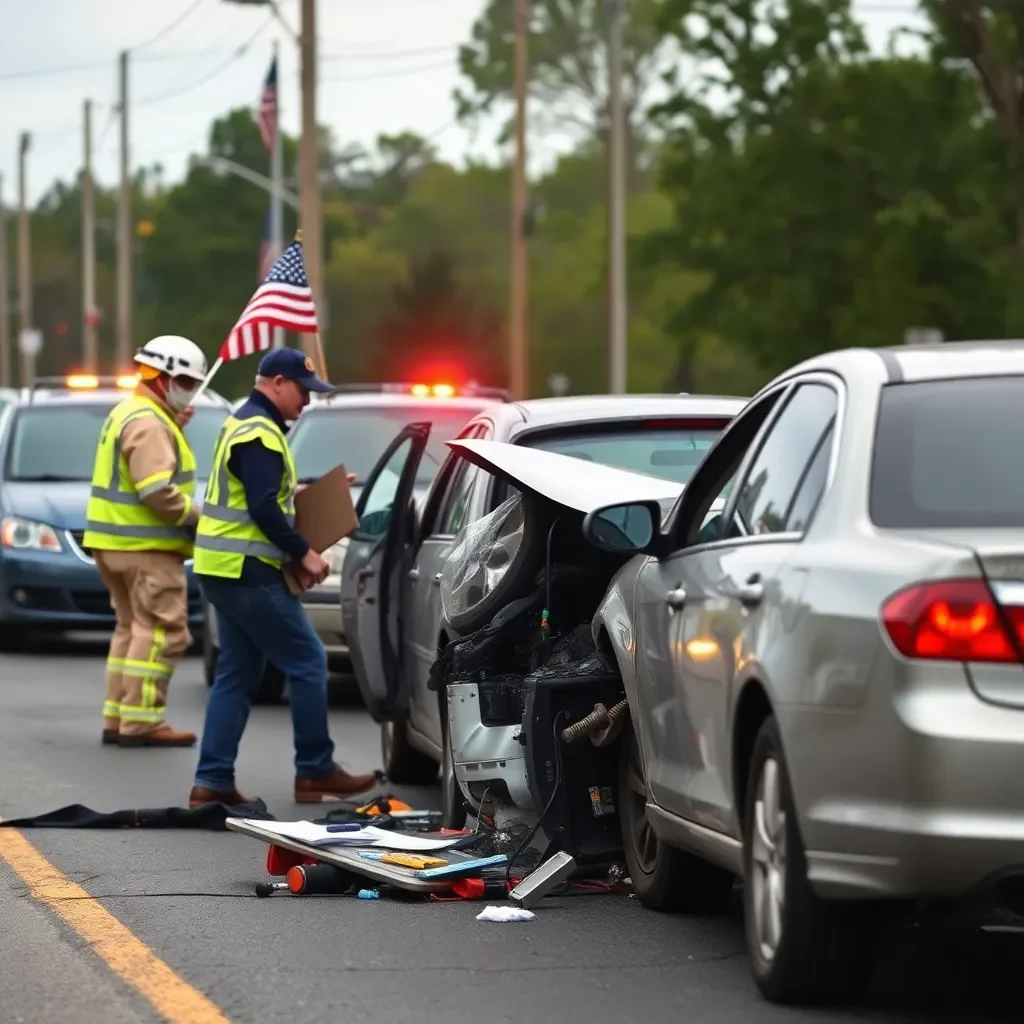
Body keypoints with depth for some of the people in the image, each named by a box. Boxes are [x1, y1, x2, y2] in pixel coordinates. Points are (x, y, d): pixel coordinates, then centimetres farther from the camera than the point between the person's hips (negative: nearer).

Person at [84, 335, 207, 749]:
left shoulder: (129, 413, 18)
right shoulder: (149, 424, -16)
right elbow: (157, 492, -24)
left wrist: (175, 427, 12)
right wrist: (196, 516, -13)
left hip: (117, 543, 11)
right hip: (146, 547, -11)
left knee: (133, 627, 16)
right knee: (161, 632, -9)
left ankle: (118, 716, 18)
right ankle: (141, 721, -12)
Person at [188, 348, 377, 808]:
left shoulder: (242, 425, 18)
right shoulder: (260, 433, -15)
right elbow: (264, 508, -22)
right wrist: (303, 553, -15)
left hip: (224, 569, 11)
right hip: (247, 572, -11)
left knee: (237, 675, 10)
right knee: (307, 662, -3)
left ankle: (213, 780, 5)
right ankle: (315, 770, 3)